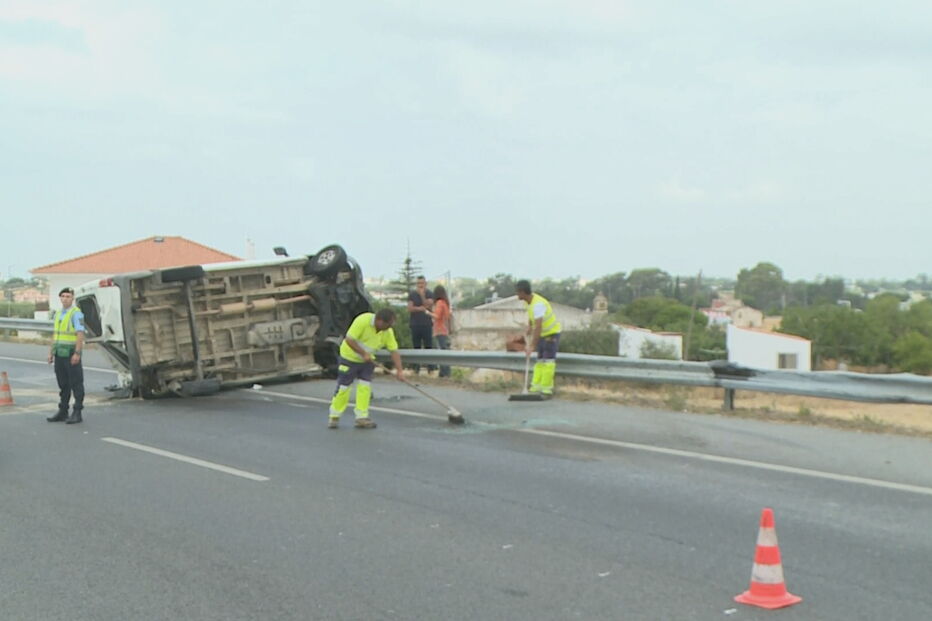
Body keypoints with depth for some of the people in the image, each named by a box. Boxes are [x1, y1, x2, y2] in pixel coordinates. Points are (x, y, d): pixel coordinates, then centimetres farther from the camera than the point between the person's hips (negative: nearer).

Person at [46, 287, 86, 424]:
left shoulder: (76, 313, -10)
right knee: (63, 384, 12)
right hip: (60, 354, 8)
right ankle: (63, 412, 18)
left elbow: (80, 334, -17)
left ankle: (77, 413, -2)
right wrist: (51, 352, 14)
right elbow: (55, 334, 20)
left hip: (72, 354, -8)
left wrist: (77, 353, -24)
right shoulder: (58, 314, 15)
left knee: (76, 384, -4)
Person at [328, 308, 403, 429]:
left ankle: (362, 418, 8)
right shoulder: (363, 321, -29)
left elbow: (394, 350, -13)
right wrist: (363, 353, -30)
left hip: (367, 360, 5)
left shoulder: (388, 332, -12)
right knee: (343, 387, -1)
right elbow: (349, 340, -29)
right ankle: (334, 417, 13)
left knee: (365, 387, 0)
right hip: (349, 357, -5)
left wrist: (399, 370, -22)